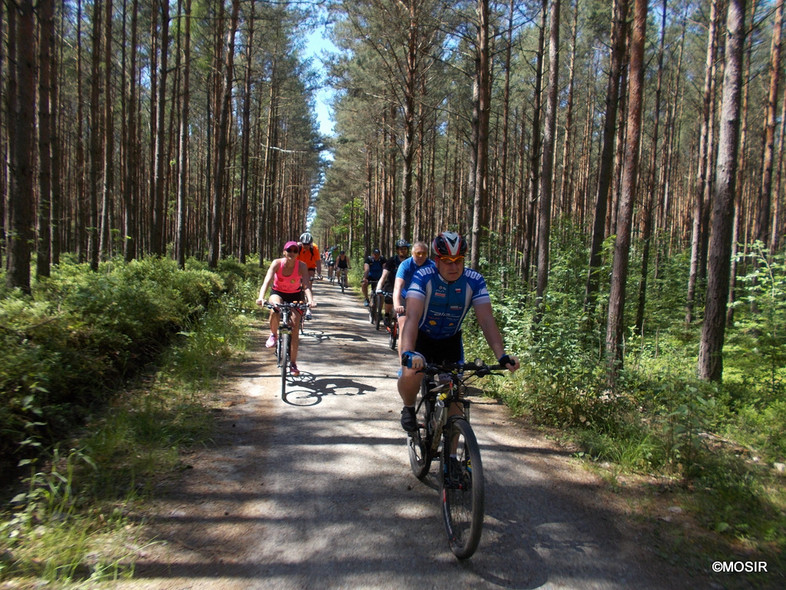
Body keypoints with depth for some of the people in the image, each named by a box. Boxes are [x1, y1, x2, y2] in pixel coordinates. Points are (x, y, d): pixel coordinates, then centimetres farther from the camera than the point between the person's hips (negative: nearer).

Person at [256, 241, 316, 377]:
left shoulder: (301, 266, -22)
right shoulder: (277, 263, -22)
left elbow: (306, 285, -32)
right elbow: (267, 280, -33)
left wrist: (310, 300, -51)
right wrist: (261, 297, -50)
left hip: (295, 295, 0)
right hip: (278, 292, 0)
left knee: (295, 325, -11)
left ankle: (293, 363, -2)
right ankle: (273, 335, -8)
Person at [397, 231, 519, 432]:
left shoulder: (474, 281, -19)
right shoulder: (423, 277, -26)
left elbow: (486, 320, -24)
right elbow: (412, 317, -38)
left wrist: (502, 355, -37)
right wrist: (407, 353, -53)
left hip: (451, 340, 3)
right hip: (421, 337, -2)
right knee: (411, 374, -30)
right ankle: (408, 408, 3)